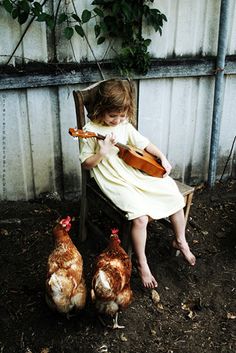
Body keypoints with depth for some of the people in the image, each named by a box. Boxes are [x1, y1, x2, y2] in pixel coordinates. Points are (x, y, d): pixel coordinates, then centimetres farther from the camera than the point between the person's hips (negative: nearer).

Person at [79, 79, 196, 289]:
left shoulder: (125, 125, 5)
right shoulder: (91, 131, -11)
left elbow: (143, 143, 15)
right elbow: (86, 164, -8)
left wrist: (162, 157, 3)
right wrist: (102, 153, -24)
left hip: (135, 174, 6)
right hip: (114, 182, -6)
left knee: (176, 197, -2)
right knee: (141, 216, -28)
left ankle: (180, 241, 22)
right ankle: (142, 263, -4)